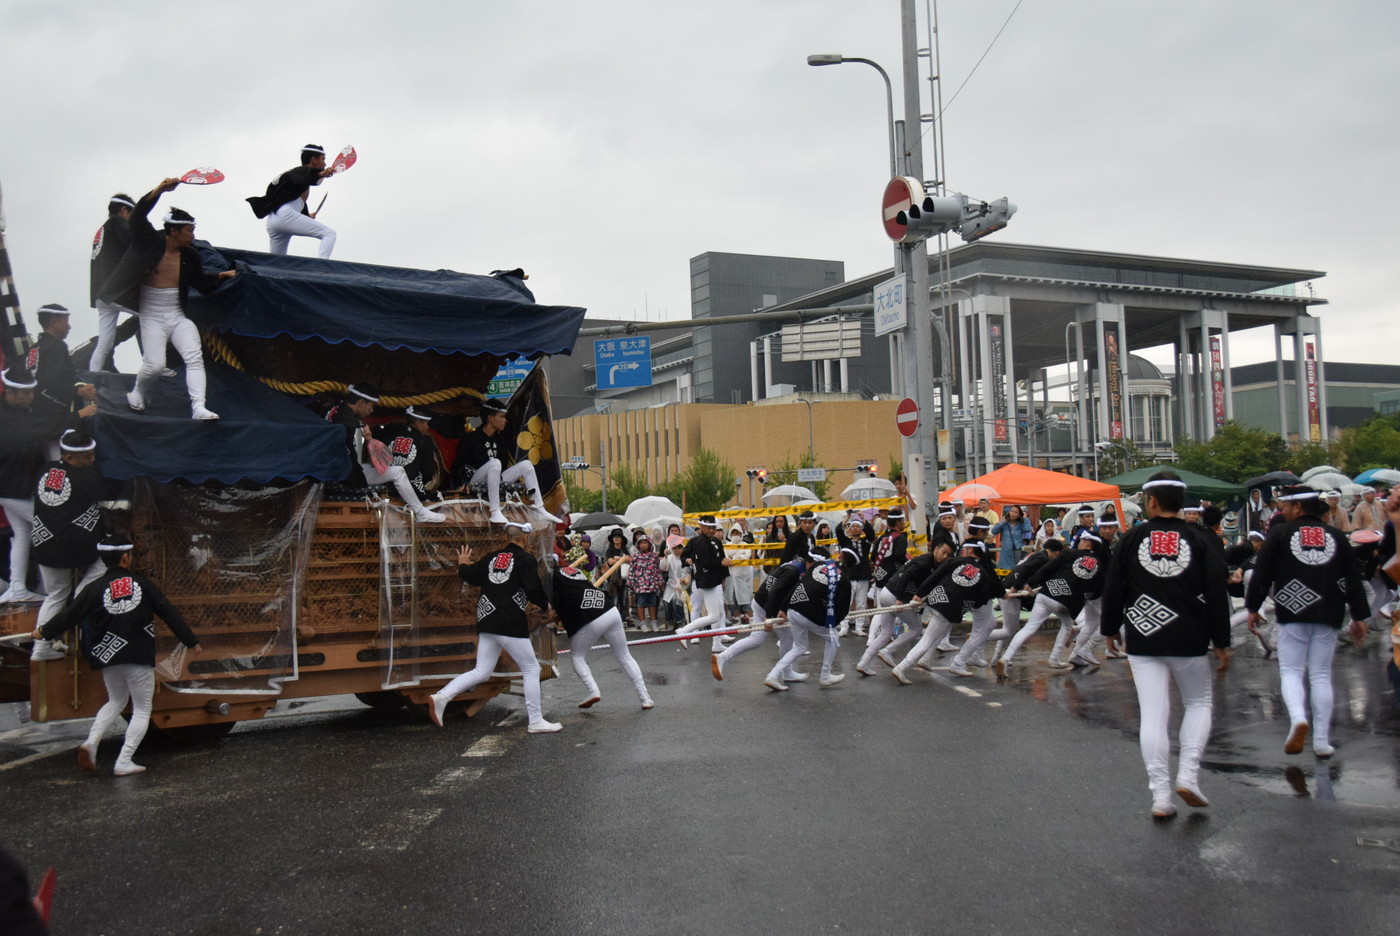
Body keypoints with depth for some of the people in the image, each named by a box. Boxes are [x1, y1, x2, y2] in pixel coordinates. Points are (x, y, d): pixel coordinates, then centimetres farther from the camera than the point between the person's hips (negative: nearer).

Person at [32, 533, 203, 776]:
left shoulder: (94, 588, 0)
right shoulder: (143, 583, -2)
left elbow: (70, 616, 4)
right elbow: (169, 613, -1)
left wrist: (43, 632, 24)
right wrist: (191, 641, 6)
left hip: (108, 658, 3)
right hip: (140, 658, -3)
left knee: (116, 701, 26)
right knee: (142, 710, 8)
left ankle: (91, 742, 6)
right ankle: (124, 762, 0)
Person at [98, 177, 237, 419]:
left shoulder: (190, 255, 3)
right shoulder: (151, 243, -9)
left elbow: (202, 283, 16)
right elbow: (137, 217, -25)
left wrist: (222, 275, 0)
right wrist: (159, 190, -35)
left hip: (178, 316, 4)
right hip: (152, 317, -4)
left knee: (195, 356, -17)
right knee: (155, 365, -13)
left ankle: (198, 408, -21)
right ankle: (138, 394, 20)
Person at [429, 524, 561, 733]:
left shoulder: (492, 557, 13)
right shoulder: (526, 559, -5)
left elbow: (471, 577, 14)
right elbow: (533, 590, -14)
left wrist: (462, 565, 34)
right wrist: (545, 606, 4)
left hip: (487, 622, 6)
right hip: (510, 624, -6)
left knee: (481, 672, 12)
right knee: (531, 669, 5)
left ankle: (441, 697, -5)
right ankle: (536, 722, 6)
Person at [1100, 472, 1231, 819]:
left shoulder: (1132, 539, 0)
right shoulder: (1198, 539, -1)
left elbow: (1112, 588, 3)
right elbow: (1216, 592, -2)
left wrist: (1110, 630, 16)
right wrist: (1221, 641, 5)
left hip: (1143, 641, 0)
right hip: (1189, 641, 0)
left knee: (1152, 715, 2)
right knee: (1199, 703, 19)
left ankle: (1161, 795, 0)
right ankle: (1188, 774, 3)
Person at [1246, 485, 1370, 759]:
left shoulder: (1280, 534, 0)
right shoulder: (1336, 536, 10)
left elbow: (1261, 574, -2)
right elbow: (1353, 579, 9)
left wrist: (1253, 608, 7)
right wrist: (1359, 616, 13)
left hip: (1292, 613, -3)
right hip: (1328, 617, 3)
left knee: (1291, 670, 4)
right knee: (1321, 675, 9)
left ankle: (1298, 718, -23)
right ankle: (1322, 741, 8)